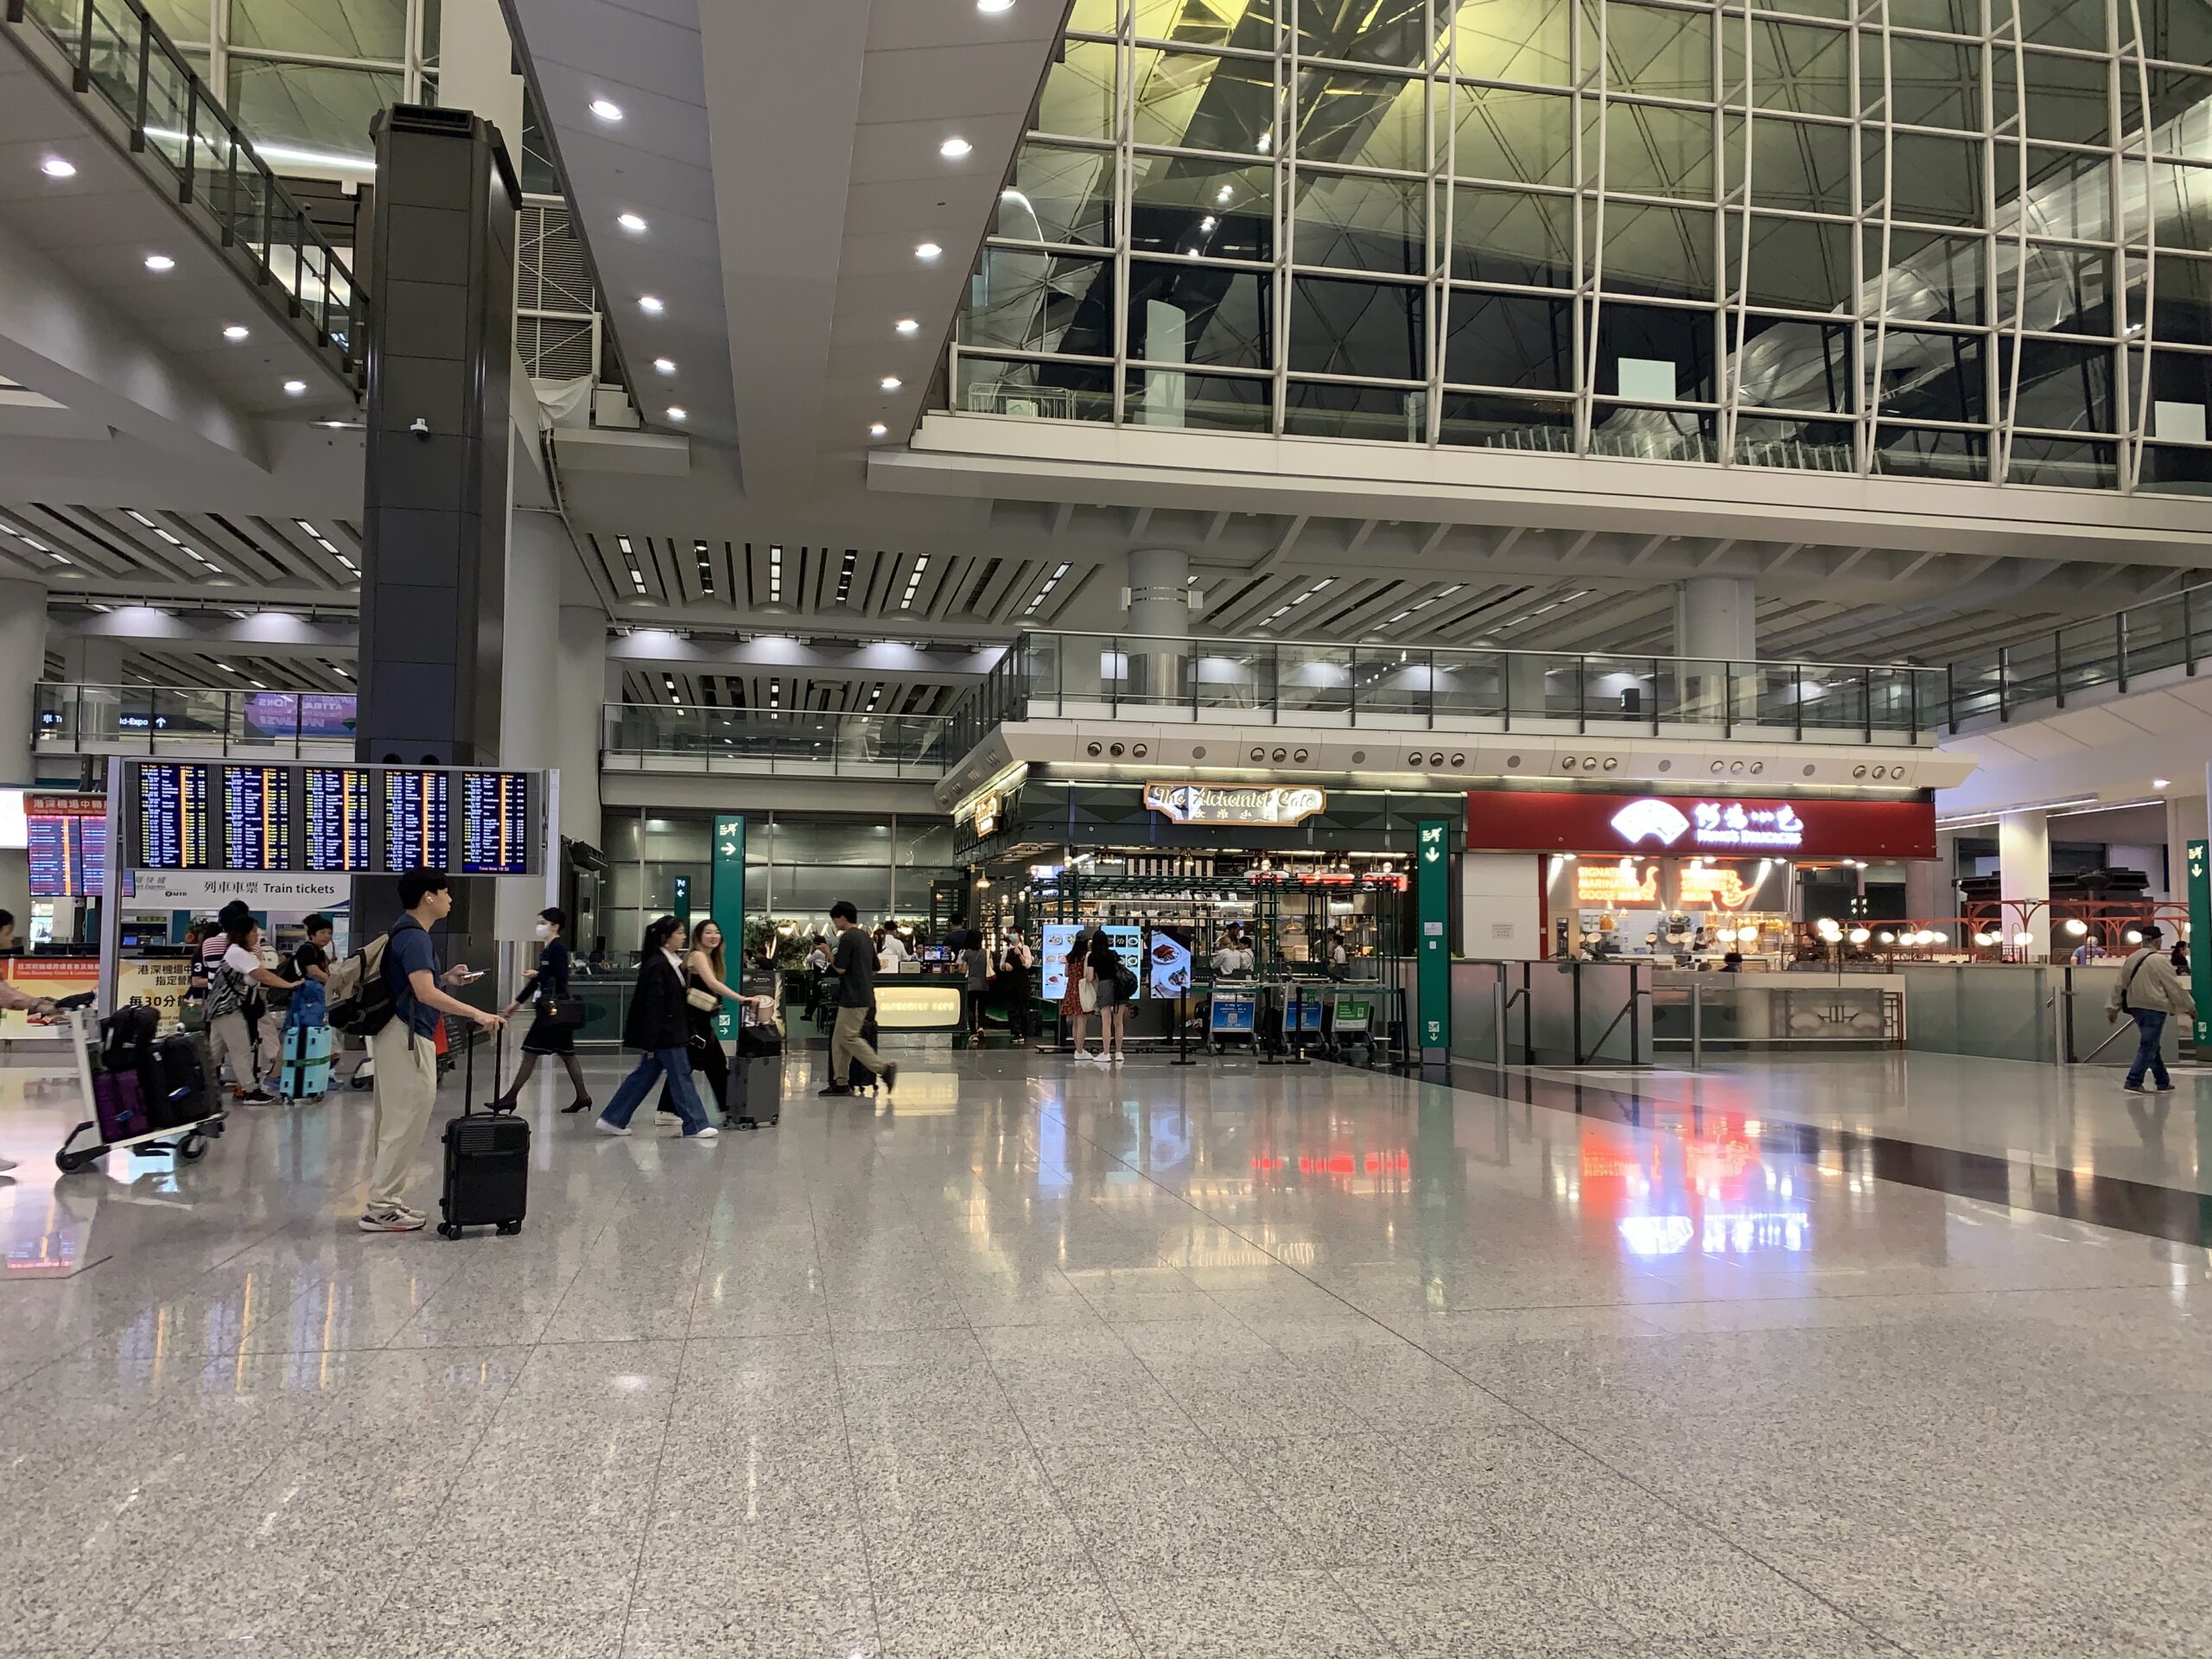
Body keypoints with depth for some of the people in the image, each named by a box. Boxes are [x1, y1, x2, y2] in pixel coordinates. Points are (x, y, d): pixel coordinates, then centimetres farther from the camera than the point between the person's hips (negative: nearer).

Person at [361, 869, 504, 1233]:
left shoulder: (407, 933, 15)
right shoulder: (413, 936, -17)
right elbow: (425, 993, -27)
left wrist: (446, 978, 10)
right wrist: (478, 1014, -27)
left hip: (401, 1038, 11)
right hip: (407, 1039, -11)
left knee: (397, 1124, 14)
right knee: (405, 1124, -6)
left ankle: (387, 1201, 20)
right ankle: (380, 1208, -1)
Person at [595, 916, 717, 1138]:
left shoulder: (674, 962, 11)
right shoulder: (657, 966, -17)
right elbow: (652, 1005, -19)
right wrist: (650, 1041, -19)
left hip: (672, 1032, 10)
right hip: (664, 1034, -10)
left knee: (645, 1075, 13)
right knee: (681, 1076, -2)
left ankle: (612, 1120, 19)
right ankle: (695, 1126, 5)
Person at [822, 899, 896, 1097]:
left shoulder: (847, 938, -13)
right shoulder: (865, 937, 16)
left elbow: (840, 968, -16)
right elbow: (874, 968, 20)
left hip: (853, 998, -10)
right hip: (865, 996, 10)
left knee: (849, 1038, -7)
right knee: (839, 1039, 11)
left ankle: (884, 1069, -12)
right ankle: (841, 1082, 11)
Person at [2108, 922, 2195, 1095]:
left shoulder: (2131, 959, 7)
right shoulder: (2159, 961, -13)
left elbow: (2119, 985, 10)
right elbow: (2174, 987, -8)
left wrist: (2113, 1007, 15)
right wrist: (2189, 1007, 2)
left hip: (2135, 1007, 7)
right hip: (2154, 1008, -7)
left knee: (2151, 1045, 16)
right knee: (2148, 1047, -5)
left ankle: (2163, 1082, 25)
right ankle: (2133, 1081, -12)